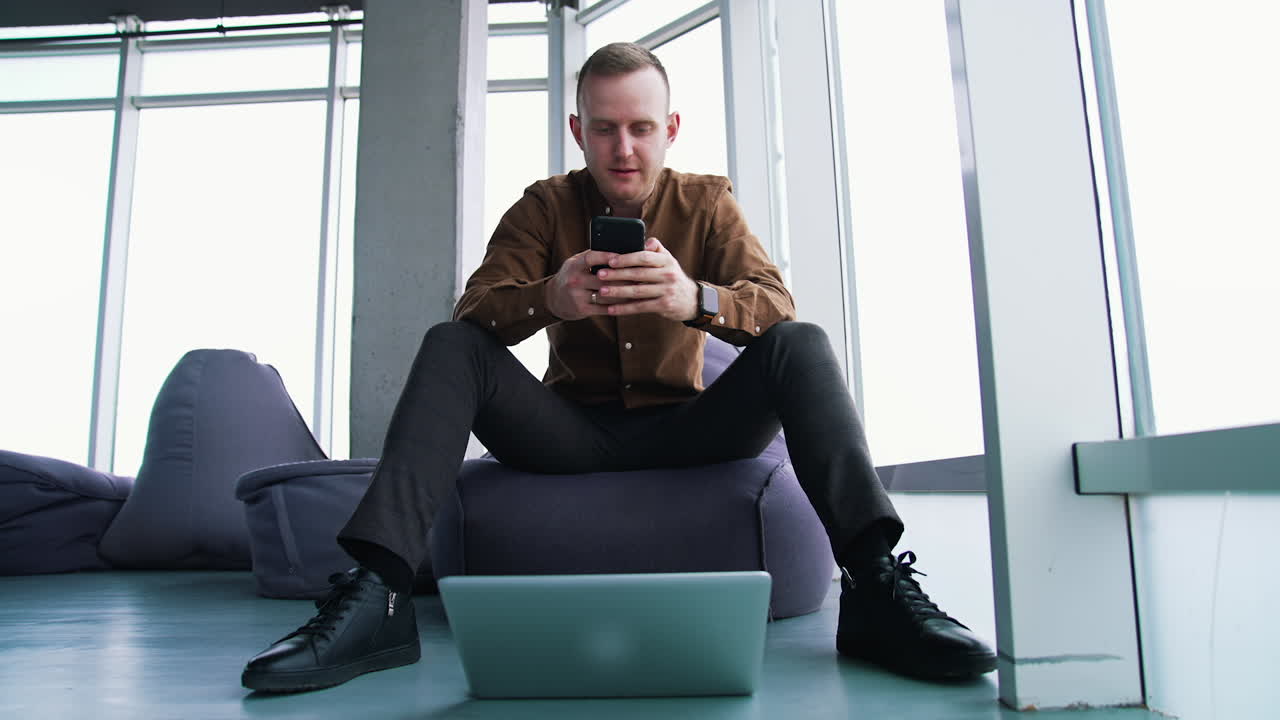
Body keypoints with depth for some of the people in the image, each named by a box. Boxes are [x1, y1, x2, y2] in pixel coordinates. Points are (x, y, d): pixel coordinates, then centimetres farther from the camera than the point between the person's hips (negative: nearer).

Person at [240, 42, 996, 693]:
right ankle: (377, 596, -31)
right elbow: (471, 311, -9)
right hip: (572, 430, 1)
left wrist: (694, 298, -35)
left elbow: (778, 306, -11)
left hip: (683, 430, 0)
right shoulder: (545, 206, 4)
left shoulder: (707, 201, 4)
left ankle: (875, 584, -33)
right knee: (450, 346, -19)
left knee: (801, 344, -21)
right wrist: (546, 298, -33)